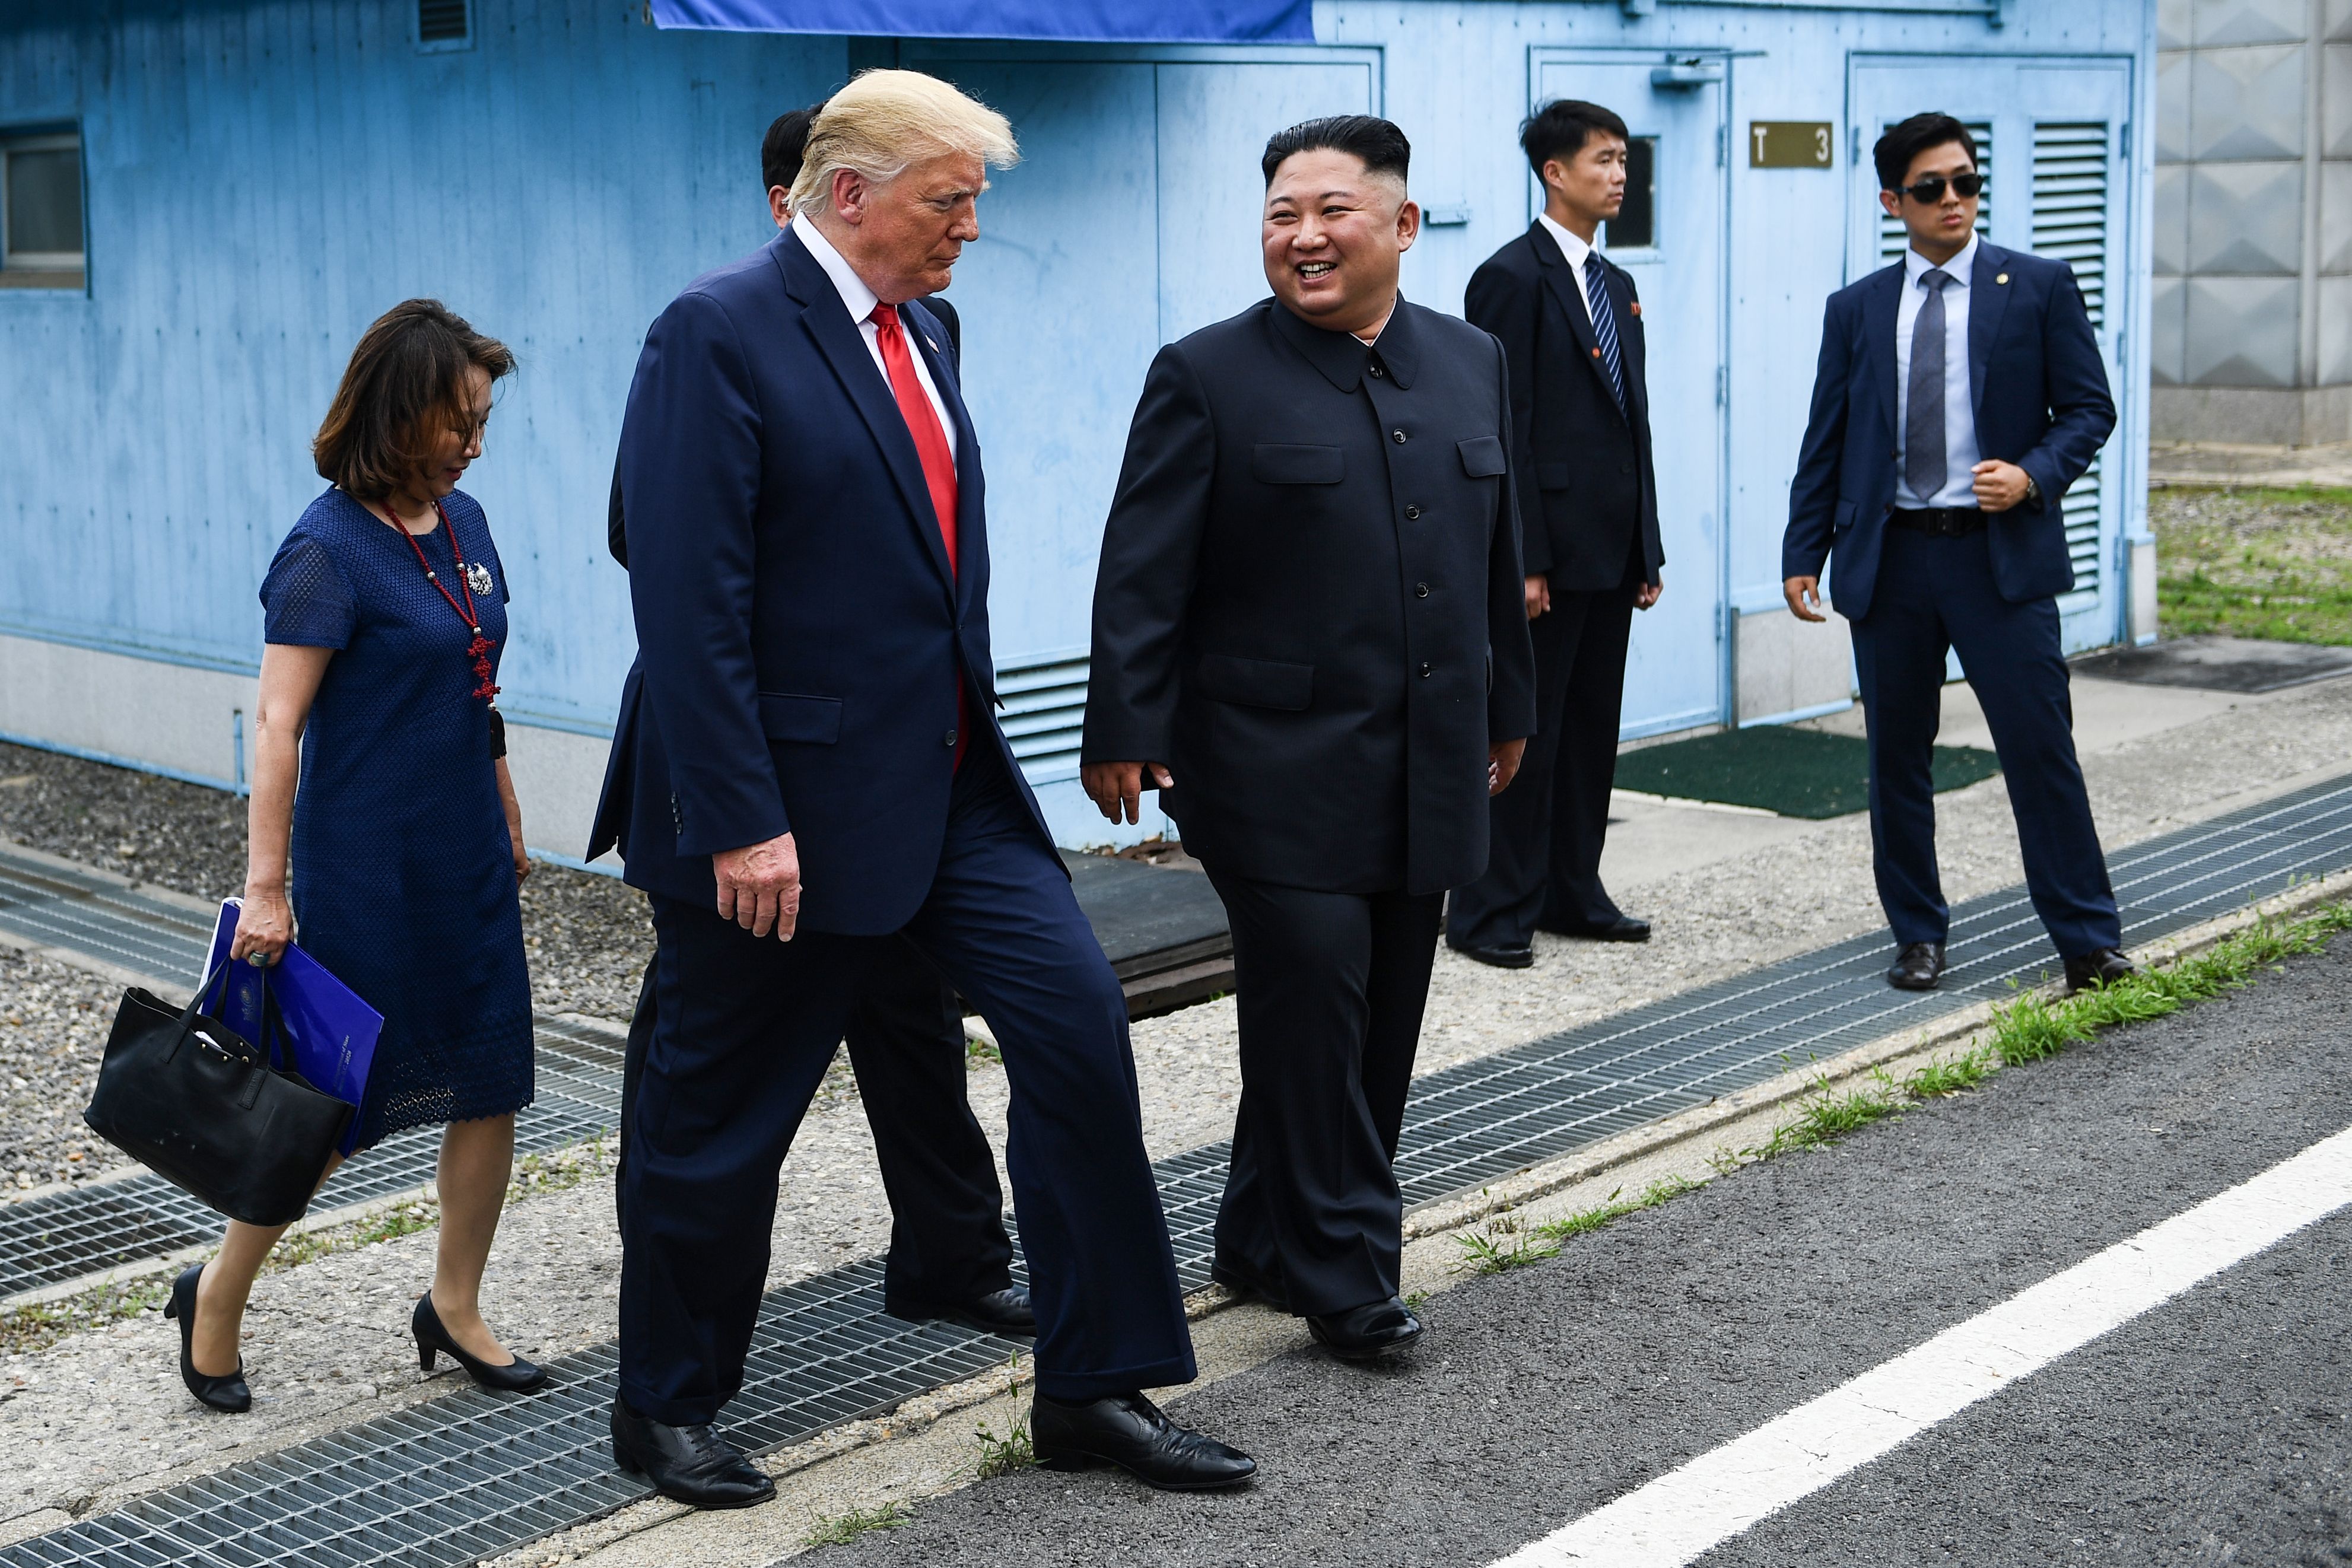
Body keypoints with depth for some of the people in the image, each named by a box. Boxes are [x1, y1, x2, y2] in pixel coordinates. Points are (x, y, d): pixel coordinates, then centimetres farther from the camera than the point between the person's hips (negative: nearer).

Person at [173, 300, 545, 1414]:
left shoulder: (462, 521, 7)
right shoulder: (329, 550, -15)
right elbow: (278, 723, -18)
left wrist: (507, 823, 20)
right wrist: (266, 886, -21)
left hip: (467, 862, 7)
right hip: (367, 870, -7)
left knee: (493, 1081, 7)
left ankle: (454, 1306, 22)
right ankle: (215, 1299, 22)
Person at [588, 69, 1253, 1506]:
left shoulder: (918, 331, 12)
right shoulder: (721, 335, -15)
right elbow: (688, 604, -20)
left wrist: (973, 745, 17)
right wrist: (739, 823, -23)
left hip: (951, 787, 8)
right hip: (785, 808, -7)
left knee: (1079, 1022, -3)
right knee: (719, 1117, 7)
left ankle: (1094, 1388, 8)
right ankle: (664, 1409, 27)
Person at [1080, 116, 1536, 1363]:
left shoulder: (1472, 363, 11)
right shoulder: (1209, 376, -5)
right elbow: (1144, 573, -7)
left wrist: (1507, 707, 20)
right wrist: (1125, 730, -12)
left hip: (1429, 776, 6)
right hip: (1281, 775, -6)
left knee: (1382, 1025, 11)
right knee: (1312, 1016, -4)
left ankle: (1265, 1242, 26)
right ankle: (1342, 1273, 8)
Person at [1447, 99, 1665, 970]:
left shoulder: (1617, 286, 16)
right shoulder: (1512, 277, -10)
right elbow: (1505, 429, -15)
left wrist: (1648, 548, 15)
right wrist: (1523, 560, -19)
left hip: (1610, 552, 8)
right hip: (1551, 552, -8)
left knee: (1592, 729, 13)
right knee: (1524, 732, -2)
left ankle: (1573, 893, 22)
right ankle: (1491, 913, 5)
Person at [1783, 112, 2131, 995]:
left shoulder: (2040, 287, 4)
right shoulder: (1856, 310, 10)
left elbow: (2088, 407, 4)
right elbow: (1826, 442, 11)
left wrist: (2033, 474, -14)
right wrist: (1803, 554, 4)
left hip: (2002, 555, -2)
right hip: (1888, 558, 3)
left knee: (2040, 747, -4)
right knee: (1896, 757, 7)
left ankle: (2088, 940, 6)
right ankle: (1918, 935, 20)